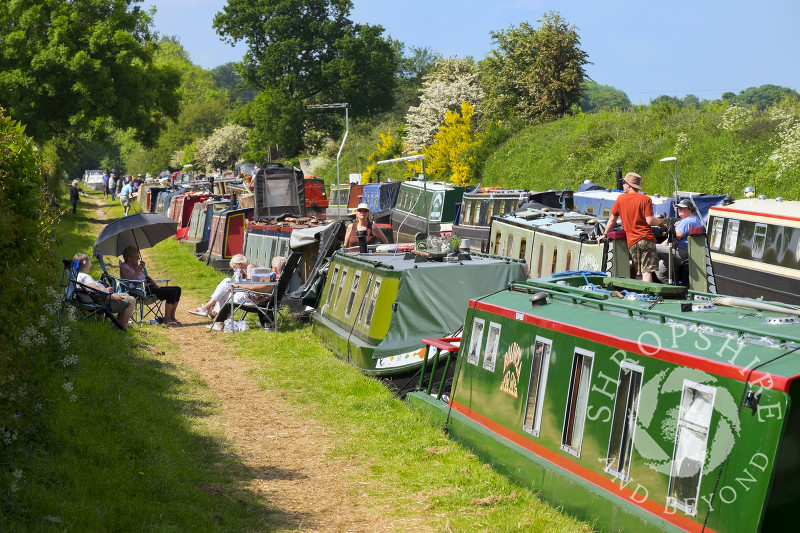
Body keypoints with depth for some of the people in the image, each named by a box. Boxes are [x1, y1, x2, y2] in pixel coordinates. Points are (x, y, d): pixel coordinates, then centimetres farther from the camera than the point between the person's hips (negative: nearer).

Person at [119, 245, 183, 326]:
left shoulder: (136, 265, 18)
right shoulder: (124, 268, -8)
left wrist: (156, 286, 9)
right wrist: (138, 270, -25)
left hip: (147, 287, 10)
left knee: (177, 289, 0)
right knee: (172, 292, -23)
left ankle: (172, 317, 4)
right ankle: (167, 319, -13)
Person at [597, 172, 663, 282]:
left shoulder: (621, 198, 7)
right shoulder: (645, 199, -1)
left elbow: (612, 219, 14)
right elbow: (649, 221, -9)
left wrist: (605, 234, 26)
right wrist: (660, 221, 10)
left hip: (632, 241, 3)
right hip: (646, 238, -3)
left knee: (638, 274, 9)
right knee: (647, 271, -7)